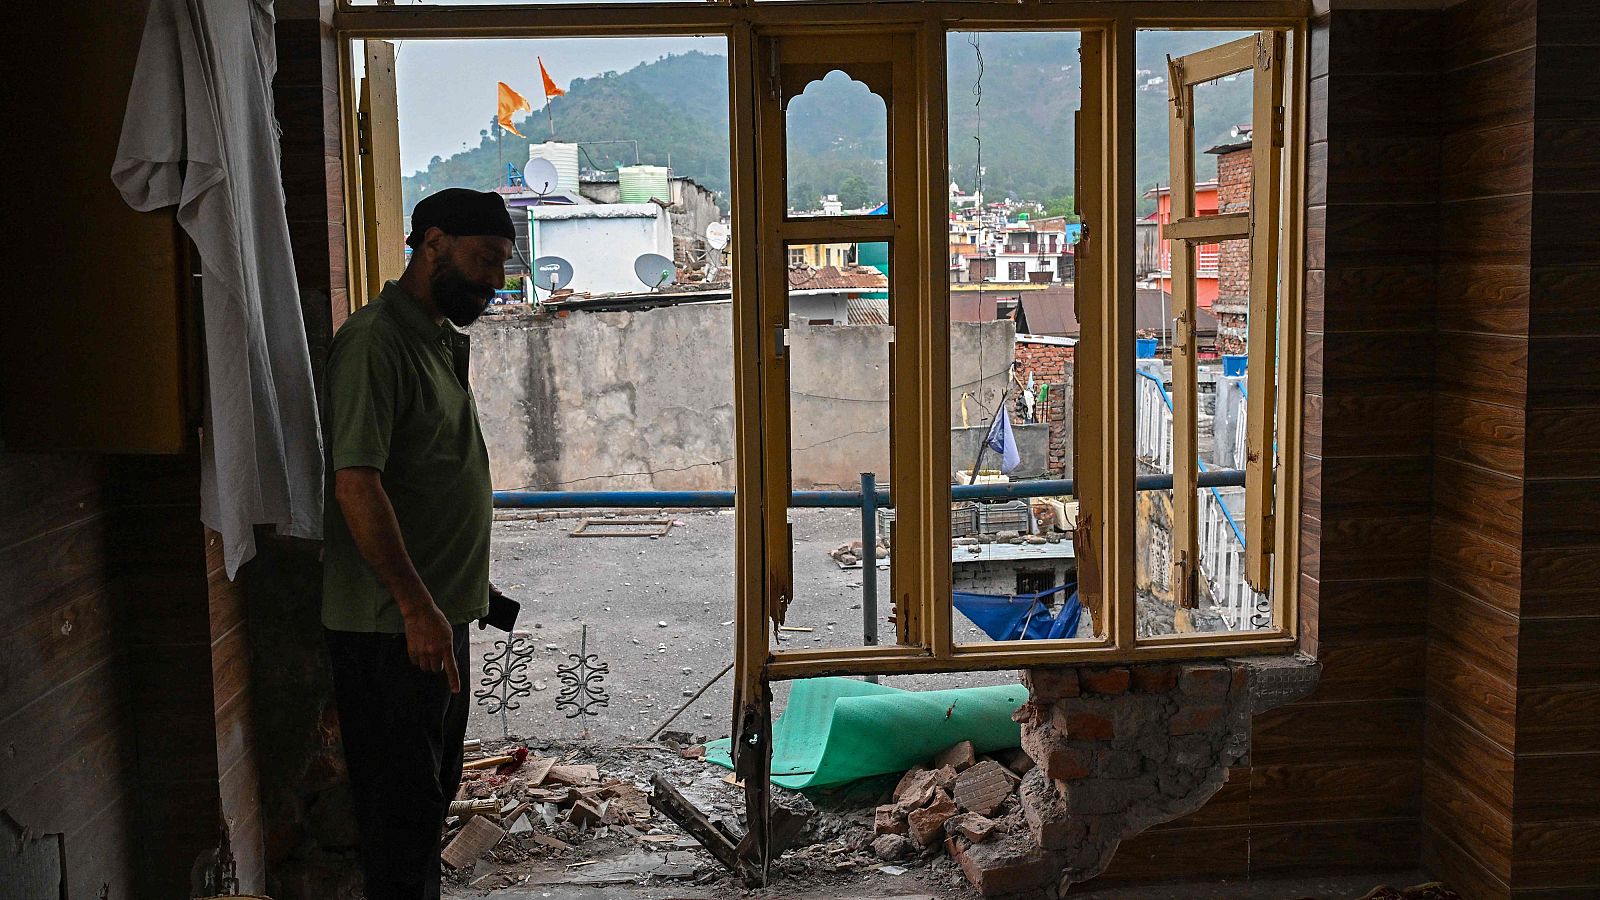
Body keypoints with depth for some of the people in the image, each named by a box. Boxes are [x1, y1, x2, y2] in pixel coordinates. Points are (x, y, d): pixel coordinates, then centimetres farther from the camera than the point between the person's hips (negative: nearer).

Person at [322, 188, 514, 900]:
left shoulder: (445, 343, 14)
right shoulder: (375, 341, -16)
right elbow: (356, 482, -24)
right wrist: (416, 607, -25)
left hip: (439, 614, 10)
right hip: (391, 627, -10)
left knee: (433, 792, 19)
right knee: (402, 806, -1)